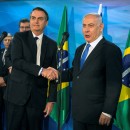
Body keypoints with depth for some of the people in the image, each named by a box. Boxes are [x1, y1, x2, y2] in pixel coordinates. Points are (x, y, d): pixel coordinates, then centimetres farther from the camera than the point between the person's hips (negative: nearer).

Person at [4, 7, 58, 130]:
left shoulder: (52, 44, 7)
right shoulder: (19, 37, 1)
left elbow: (53, 74, 6)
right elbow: (16, 61, -14)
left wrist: (51, 100, 0)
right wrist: (41, 70, -23)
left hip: (38, 96, 2)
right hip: (17, 93, -1)